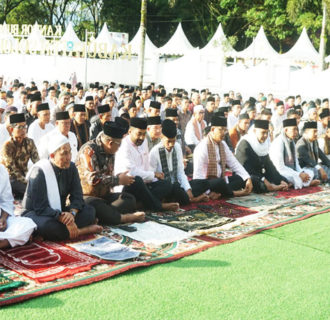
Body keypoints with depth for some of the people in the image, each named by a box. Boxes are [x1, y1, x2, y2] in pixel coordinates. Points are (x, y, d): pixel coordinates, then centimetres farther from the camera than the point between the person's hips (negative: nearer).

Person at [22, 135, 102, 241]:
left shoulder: (71, 167, -1)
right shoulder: (39, 171, -20)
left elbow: (77, 196, -5)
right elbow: (40, 207, -24)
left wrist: (72, 213, -28)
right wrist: (63, 218, -37)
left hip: (59, 212, 6)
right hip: (35, 213, -6)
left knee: (89, 211, -15)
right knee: (46, 224, -40)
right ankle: (80, 231, -23)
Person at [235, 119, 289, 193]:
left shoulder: (265, 142, 8)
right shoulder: (245, 144, -16)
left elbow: (268, 164, 10)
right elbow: (245, 168, -22)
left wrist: (281, 181, -3)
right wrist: (264, 181, -27)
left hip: (261, 175, 8)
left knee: (284, 181, -1)